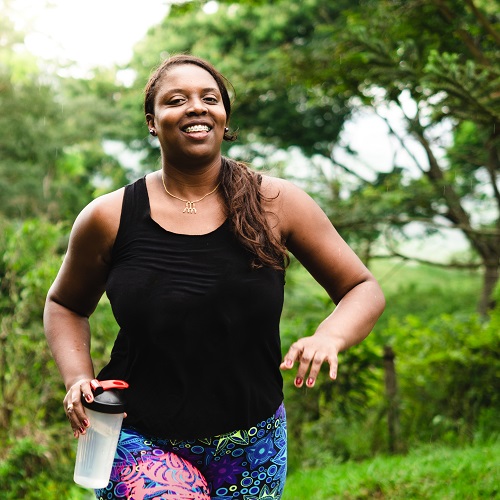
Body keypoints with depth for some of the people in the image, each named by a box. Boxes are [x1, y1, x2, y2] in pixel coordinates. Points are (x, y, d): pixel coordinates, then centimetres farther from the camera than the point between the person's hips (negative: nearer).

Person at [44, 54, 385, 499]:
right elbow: (65, 304, 12)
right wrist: (78, 378, -6)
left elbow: (364, 290, 0)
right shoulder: (109, 219, -6)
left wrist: (328, 337, -20)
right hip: (142, 441, -1)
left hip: (253, 445, 2)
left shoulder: (276, 203, -6)